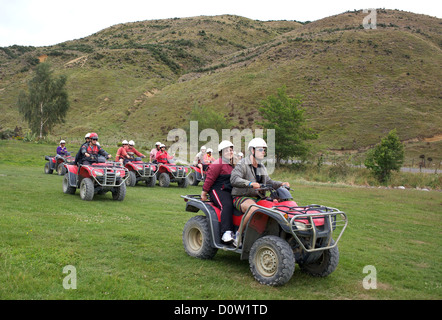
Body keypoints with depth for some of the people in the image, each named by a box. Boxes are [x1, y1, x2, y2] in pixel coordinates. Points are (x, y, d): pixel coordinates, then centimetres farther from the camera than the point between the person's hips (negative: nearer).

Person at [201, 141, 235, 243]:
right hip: (218, 190, -8)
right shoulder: (218, 164, -5)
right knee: (227, 205, -33)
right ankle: (226, 233, -37)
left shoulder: (232, 165, 23)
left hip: (229, 191, 8)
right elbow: (209, 178, -8)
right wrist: (204, 193, -9)